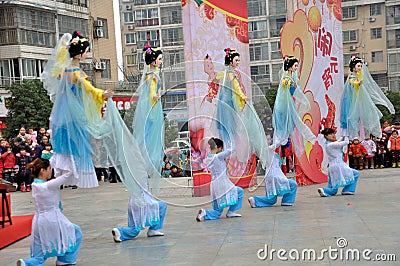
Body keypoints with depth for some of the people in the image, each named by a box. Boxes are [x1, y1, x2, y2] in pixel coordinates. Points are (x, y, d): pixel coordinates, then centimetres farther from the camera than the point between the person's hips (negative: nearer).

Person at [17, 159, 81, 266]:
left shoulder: (34, 185, 5)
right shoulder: (49, 185, -19)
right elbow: (67, 176, -14)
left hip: (38, 221, 8)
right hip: (53, 220, -8)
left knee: (39, 257, 16)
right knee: (76, 232, 20)